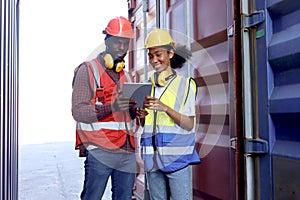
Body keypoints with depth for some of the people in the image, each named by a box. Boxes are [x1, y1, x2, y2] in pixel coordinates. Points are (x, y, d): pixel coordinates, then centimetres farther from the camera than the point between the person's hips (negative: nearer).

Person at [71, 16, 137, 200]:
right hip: (100, 151, -6)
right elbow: (78, 111, -10)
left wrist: (136, 108, 0)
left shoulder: (127, 76, 21)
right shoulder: (88, 70, 0)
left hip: (127, 152, 6)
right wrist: (110, 107, -25)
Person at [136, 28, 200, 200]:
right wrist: (142, 116, -5)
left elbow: (189, 124, -8)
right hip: (152, 159, 4)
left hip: (178, 158, -4)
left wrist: (165, 108, -19)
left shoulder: (184, 84, -3)